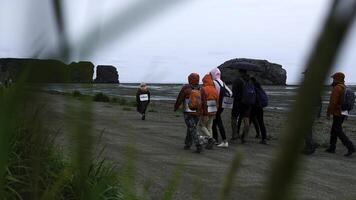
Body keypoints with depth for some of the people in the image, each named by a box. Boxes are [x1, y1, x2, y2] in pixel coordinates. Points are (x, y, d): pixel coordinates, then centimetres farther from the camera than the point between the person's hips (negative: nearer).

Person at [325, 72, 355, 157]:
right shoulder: (344, 88, 13)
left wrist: (328, 113, -14)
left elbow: (333, 102, -21)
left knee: (338, 131, -7)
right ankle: (332, 148, 18)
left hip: (337, 113, -9)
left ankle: (350, 147, -12)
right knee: (334, 130, 15)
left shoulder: (337, 88, -17)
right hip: (343, 113, 9)